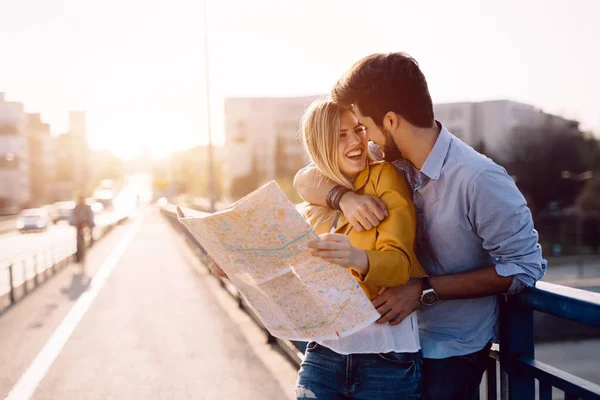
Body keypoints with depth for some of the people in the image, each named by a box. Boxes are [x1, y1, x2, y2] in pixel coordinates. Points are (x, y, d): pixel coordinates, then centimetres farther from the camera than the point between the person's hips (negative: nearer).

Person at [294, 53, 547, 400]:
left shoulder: (480, 180, -26)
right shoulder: (390, 161, -7)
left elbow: (525, 267, -20)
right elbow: (307, 179, -2)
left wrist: (425, 291, -25)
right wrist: (346, 197, -25)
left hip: (451, 352, -6)